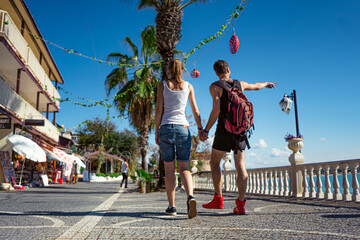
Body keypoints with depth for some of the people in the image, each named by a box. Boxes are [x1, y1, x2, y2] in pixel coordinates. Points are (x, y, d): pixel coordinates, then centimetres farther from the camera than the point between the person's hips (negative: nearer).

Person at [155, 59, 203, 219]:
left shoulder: (162, 85, 5)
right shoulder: (188, 86, 10)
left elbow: (159, 110, 0)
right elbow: (195, 111, 9)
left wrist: (156, 132, 5)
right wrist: (200, 129, 17)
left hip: (166, 128, -1)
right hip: (183, 128, 1)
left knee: (169, 169, 4)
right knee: (184, 167, 3)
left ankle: (171, 206, 6)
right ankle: (190, 196, -22)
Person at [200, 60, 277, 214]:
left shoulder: (215, 87, -2)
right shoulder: (240, 84, 13)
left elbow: (216, 110, -14)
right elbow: (256, 86, 34)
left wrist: (206, 130, -10)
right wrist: (267, 84, 55)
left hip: (224, 129, -4)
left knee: (214, 163, 10)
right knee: (240, 165, 3)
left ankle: (218, 200, 9)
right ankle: (240, 204, -4)